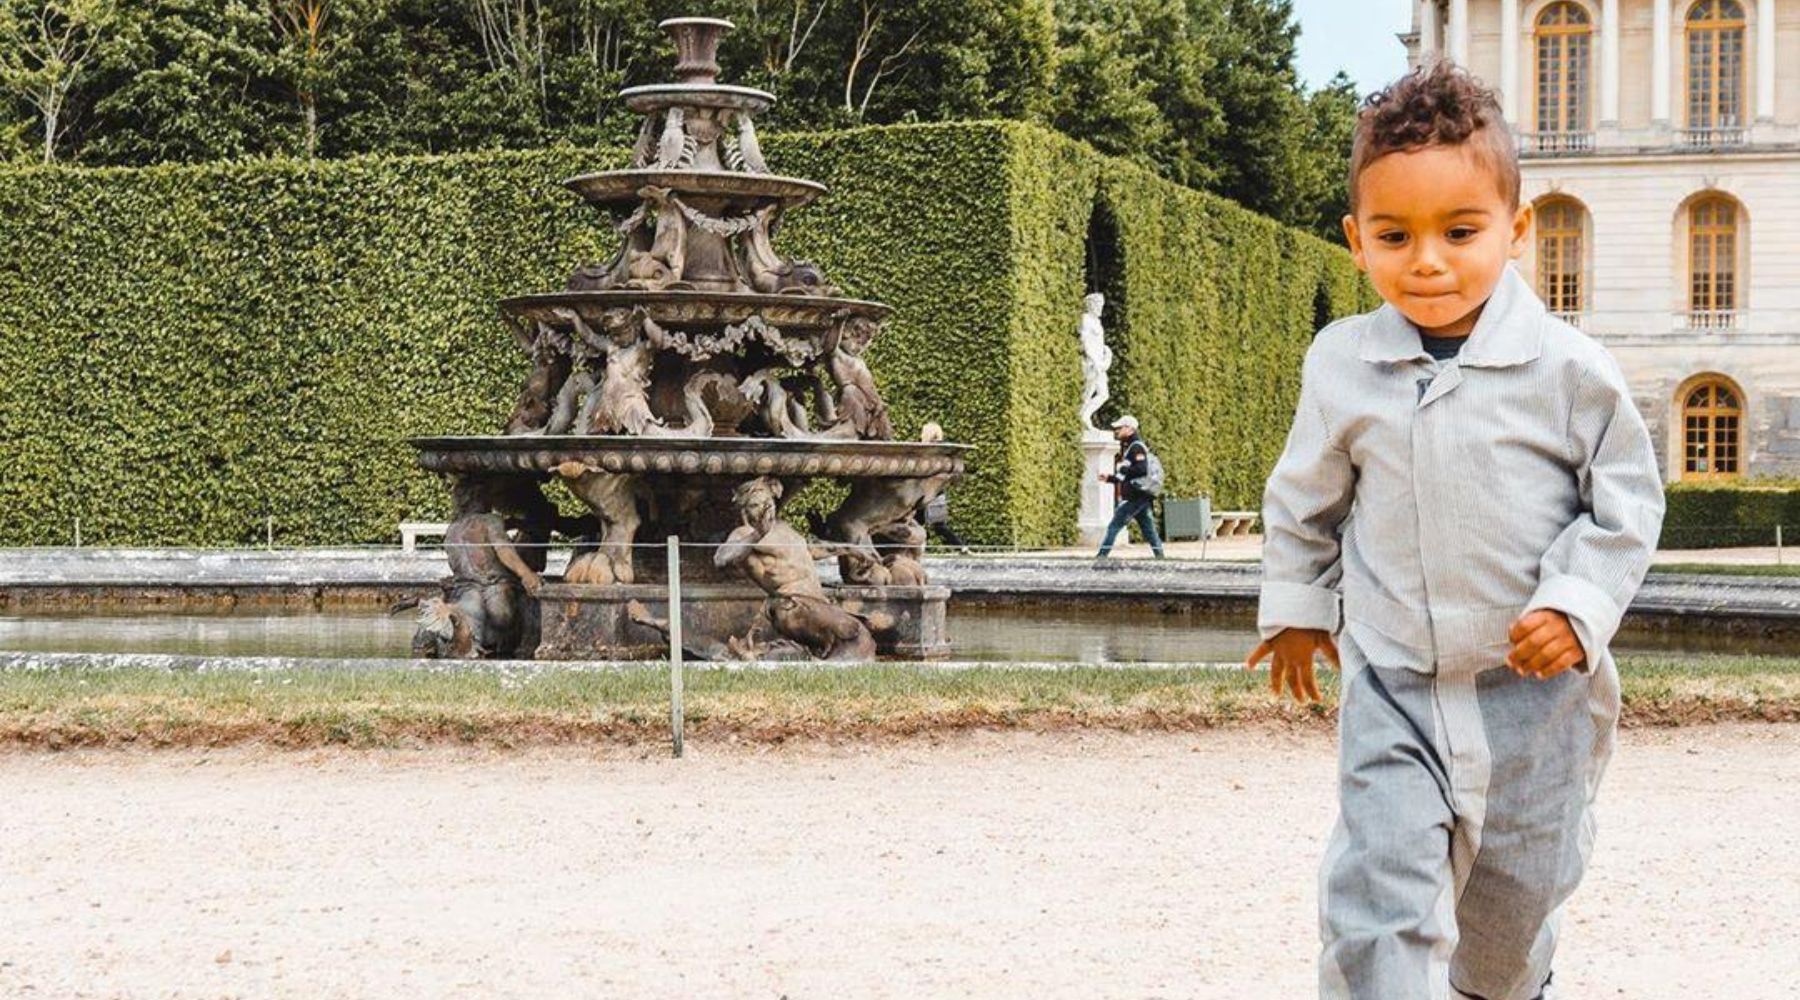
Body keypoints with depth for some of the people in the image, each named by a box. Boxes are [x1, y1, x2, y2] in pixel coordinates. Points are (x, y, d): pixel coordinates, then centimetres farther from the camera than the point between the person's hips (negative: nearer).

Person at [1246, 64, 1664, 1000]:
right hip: (1391, 685, 1)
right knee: (1380, 901, -12)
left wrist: (1580, 606, -14)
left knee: (1511, 903, 16)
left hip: (1532, 688, -1)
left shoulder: (1567, 369, -11)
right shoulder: (1340, 367, -4)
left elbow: (1628, 500, -2)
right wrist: (1297, 605, 20)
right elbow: (1304, 496, 13)